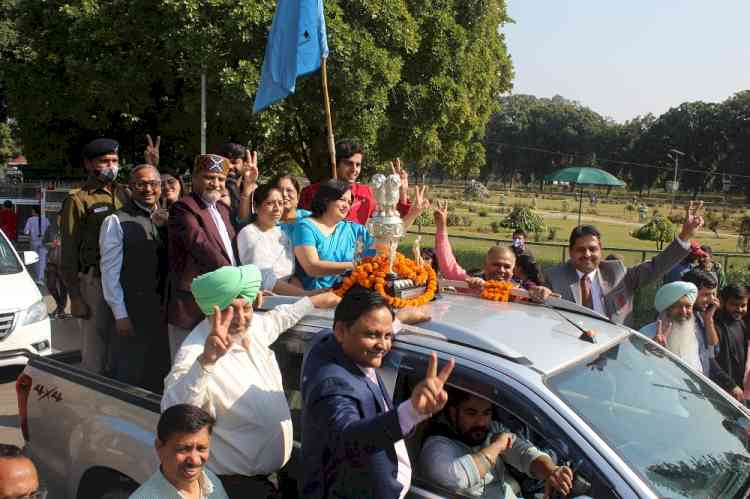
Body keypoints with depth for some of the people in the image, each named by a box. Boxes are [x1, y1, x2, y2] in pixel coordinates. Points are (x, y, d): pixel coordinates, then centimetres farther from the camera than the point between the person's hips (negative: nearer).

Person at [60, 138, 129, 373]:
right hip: (94, 281, -5)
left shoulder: (124, 194, 13)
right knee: (95, 351, 0)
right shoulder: (78, 200, -3)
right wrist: (75, 296, -9)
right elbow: (68, 252, -6)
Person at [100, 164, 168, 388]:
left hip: (164, 311, 5)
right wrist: (120, 315, -11)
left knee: (160, 378, 15)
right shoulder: (116, 222, -6)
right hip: (131, 314, -5)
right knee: (128, 380, 5)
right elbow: (110, 271, -9)